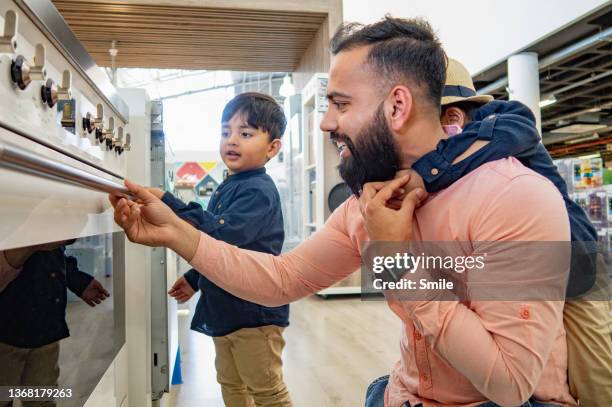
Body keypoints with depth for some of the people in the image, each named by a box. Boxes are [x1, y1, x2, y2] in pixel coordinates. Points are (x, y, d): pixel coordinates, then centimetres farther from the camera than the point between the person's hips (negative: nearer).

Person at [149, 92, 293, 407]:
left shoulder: (258, 191, -20)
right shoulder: (227, 188, 10)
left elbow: (222, 234, -36)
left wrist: (167, 204, -39)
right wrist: (194, 279, 25)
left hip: (254, 311, -10)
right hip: (224, 309, 10)